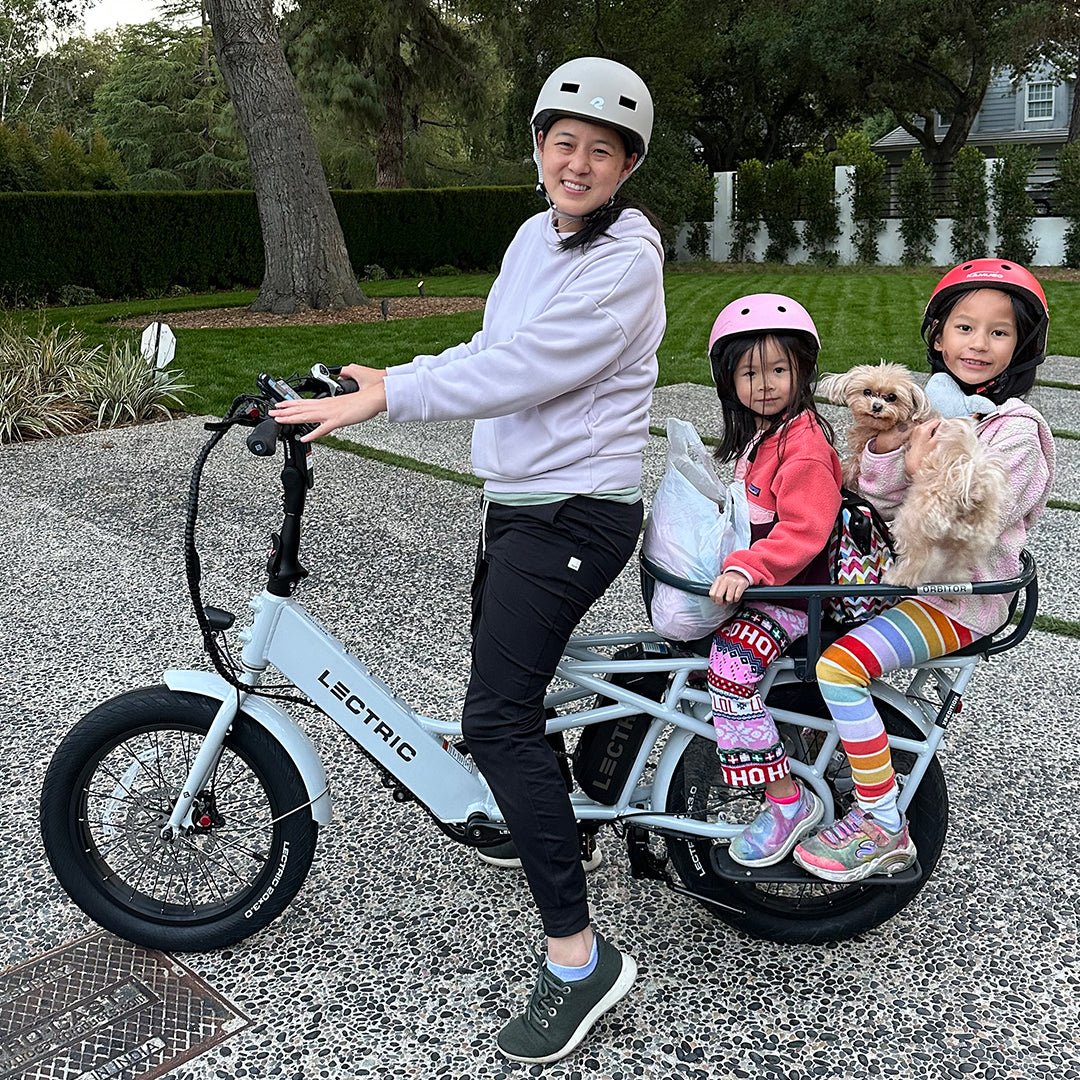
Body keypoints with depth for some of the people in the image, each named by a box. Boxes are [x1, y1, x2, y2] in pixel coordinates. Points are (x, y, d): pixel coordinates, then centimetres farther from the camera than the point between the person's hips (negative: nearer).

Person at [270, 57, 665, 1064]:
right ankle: (539, 810, 48)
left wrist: (386, 396, -27)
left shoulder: (626, 260, -15)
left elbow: (528, 367, -25)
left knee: (497, 717, -17)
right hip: (513, 499, 9)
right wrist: (384, 378, 2)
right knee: (503, 687, 21)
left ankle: (578, 954, -8)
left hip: (575, 512, -9)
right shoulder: (534, 236, 12)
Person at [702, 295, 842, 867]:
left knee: (731, 664, -26)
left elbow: (803, 529, -28)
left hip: (793, 588, -11)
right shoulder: (756, 433, 13)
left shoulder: (804, 443, -18)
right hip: (755, 579, 11)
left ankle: (789, 801, -16)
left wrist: (746, 569, -36)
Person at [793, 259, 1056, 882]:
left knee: (842, 663, -26)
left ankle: (884, 829, -16)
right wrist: (886, 447, -15)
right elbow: (884, 505, 2)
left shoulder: (1015, 431, -14)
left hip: (962, 600, -9)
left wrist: (925, 475, -28)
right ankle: (847, 717, 35)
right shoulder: (930, 406, 8)